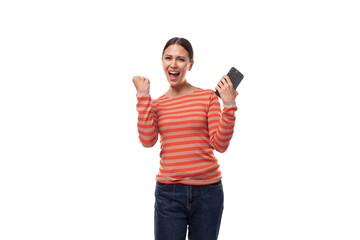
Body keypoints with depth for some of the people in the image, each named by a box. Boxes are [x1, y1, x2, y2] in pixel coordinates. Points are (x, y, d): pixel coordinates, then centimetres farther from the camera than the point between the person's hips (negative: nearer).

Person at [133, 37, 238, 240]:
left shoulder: (209, 97, 2)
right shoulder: (156, 104, 8)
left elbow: (220, 145, -5)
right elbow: (147, 140, -10)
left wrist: (229, 106, -15)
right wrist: (143, 96, -7)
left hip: (207, 191, -1)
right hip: (168, 192, 1)